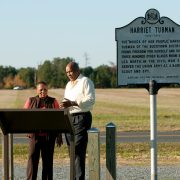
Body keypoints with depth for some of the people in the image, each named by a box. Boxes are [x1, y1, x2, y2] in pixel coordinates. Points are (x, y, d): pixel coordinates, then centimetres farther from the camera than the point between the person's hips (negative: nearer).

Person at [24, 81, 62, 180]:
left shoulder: (53, 102, 6)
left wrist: (59, 135, 1)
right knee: (32, 157, -6)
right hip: (34, 135, 0)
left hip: (49, 135, 0)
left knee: (48, 159, 4)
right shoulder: (31, 101, 8)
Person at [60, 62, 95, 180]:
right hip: (69, 118, 8)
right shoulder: (68, 85, 21)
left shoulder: (86, 82, -4)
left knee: (78, 150, -14)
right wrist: (64, 105, 1)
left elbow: (91, 100, -14)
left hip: (82, 117, -8)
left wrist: (72, 103, -22)